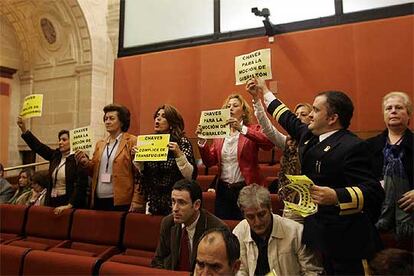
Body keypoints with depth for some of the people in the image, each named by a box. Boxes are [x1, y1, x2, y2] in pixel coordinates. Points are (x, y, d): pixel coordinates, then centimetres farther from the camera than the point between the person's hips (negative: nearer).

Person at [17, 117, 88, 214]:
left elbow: (80, 186, -18)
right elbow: (38, 146, 2)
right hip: (52, 202, 6)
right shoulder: (55, 155, 9)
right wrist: (24, 129, -8)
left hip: (68, 202, -6)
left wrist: (69, 205, -21)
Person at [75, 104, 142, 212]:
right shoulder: (100, 143, 15)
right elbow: (94, 172, 17)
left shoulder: (132, 142, -4)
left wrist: (136, 202, -14)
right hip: (98, 201, 5)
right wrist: (86, 162, -3)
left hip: (121, 202, -5)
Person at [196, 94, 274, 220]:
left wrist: (242, 129, -28)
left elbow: (269, 143, -23)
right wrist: (202, 140, -10)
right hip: (223, 189, 4)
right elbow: (210, 162, 4)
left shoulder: (252, 130, -1)